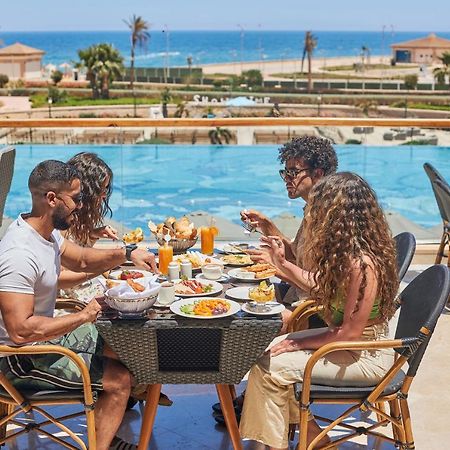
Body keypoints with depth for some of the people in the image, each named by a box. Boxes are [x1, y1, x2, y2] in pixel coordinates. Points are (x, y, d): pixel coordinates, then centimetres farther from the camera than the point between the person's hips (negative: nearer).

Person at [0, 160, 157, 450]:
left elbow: (81, 260, 17)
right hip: (23, 359, -10)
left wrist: (127, 253, 0)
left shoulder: (47, 231, 0)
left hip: (48, 334, 10)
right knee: (119, 379, -13)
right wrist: (83, 316, -25)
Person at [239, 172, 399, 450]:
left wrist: (301, 343, -14)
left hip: (367, 358, -10)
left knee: (268, 367, -14)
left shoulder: (362, 263, -29)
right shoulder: (347, 250, 0)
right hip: (346, 338, 10)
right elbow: (320, 286, 15)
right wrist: (282, 263, 8)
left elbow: (351, 332, -25)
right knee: (268, 349, 8)